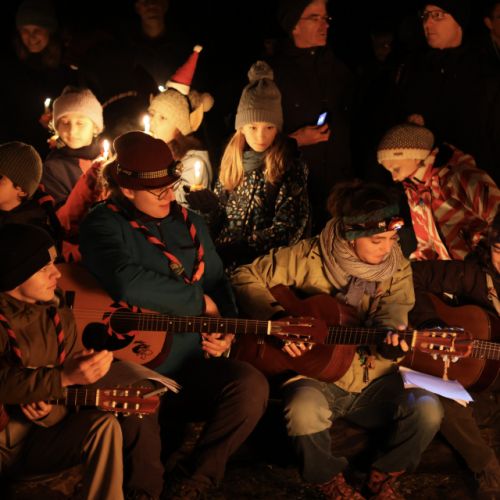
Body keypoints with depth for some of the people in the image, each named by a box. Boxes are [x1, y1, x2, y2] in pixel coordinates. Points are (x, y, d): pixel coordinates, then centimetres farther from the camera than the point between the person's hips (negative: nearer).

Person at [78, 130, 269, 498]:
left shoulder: (189, 223, 14)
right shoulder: (104, 224, -8)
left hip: (192, 364, 6)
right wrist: (199, 301, -16)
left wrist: (225, 330, -2)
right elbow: (127, 283, -28)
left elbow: (217, 282, 20)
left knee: (252, 385, -21)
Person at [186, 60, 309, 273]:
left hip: (261, 258, -5)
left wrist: (231, 249, -15)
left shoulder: (290, 165, -6)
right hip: (223, 248, 5)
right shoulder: (233, 157, 8)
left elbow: (285, 228, -9)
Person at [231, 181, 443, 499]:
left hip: (374, 380, 3)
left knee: (427, 409, -24)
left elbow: (393, 312, -14)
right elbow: (246, 278, -2)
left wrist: (391, 340, -39)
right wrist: (278, 319, -16)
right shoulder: (310, 257, -9)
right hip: (316, 374, -2)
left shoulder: (398, 268, 0)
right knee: (304, 412, -37)